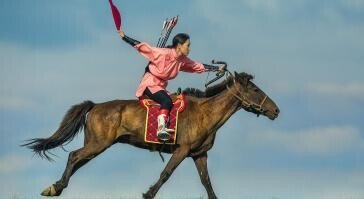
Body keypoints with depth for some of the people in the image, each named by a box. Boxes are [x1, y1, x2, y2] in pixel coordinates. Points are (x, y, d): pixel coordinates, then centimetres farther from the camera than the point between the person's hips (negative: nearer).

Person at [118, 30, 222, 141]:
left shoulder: (183, 61, 3)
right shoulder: (163, 53, -19)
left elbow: (199, 67, 12)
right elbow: (141, 46, -17)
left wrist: (218, 69, 13)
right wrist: (124, 37, -18)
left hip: (161, 86, 8)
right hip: (150, 84, -8)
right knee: (166, 101, -28)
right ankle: (161, 128, -39)